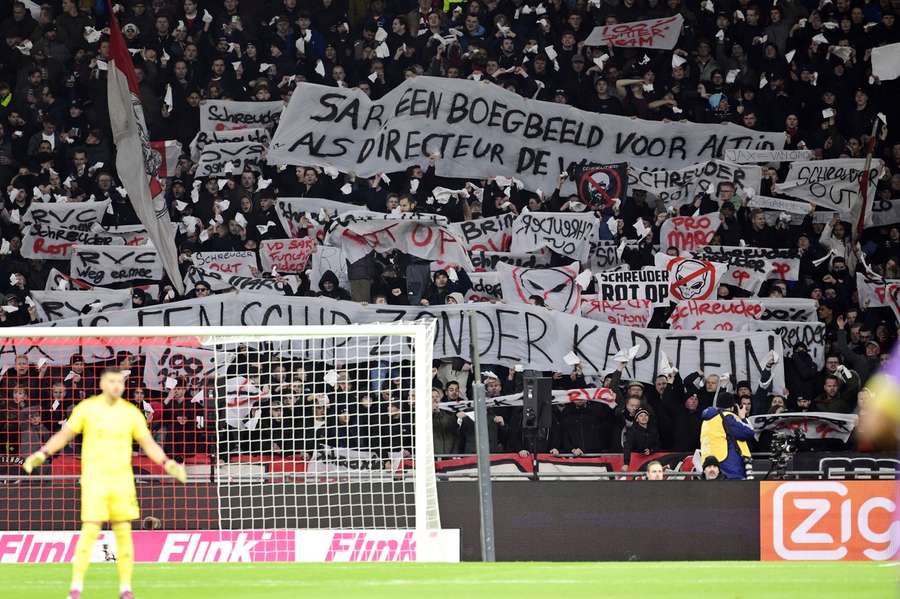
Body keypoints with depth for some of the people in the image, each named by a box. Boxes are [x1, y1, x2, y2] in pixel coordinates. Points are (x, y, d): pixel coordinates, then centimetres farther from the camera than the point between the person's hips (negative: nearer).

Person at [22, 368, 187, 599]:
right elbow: (64, 435, 2)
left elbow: (148, 444, 6)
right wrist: (41, 454, -11)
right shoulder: (87, 408, -2)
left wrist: (168, 464, -8)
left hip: (122, 478, 3)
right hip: (94, 478, -3)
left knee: (124, 532, 0)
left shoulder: (131, 412, 4)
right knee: (90, 531, -12)